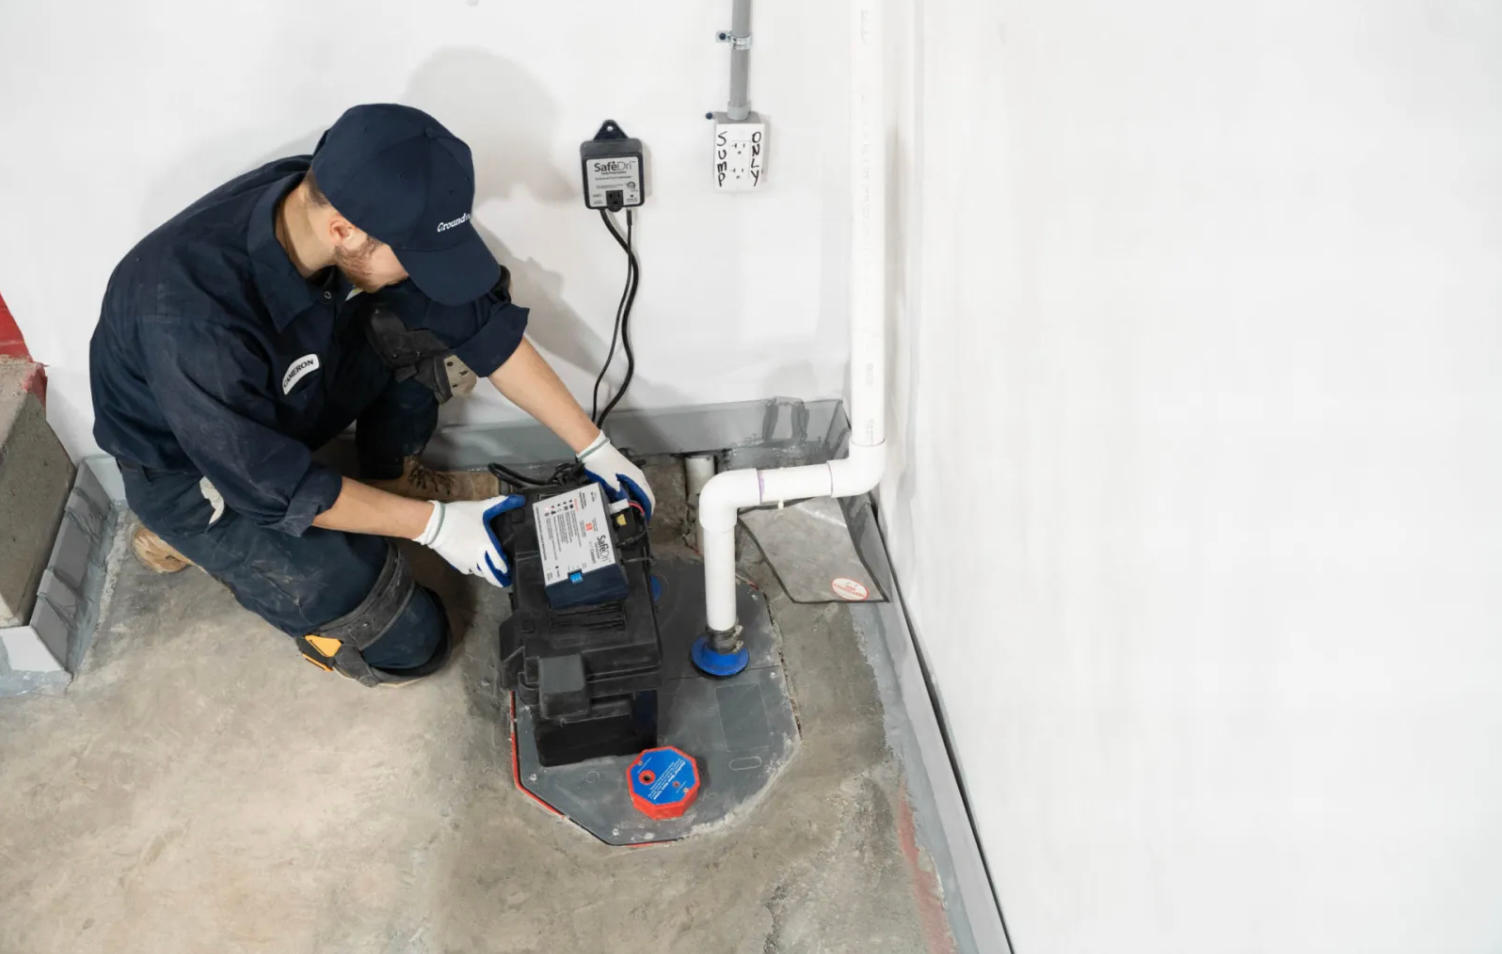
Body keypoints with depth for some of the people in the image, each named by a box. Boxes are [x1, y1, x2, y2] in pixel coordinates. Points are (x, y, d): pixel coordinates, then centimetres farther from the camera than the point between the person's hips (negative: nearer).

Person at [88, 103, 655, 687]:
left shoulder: (355, 204, -23)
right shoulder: (194, 310, -42)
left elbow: (485, 324, -14)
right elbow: (273, 482, -30)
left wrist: (594, 448, -12)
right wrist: (434, 524, -23)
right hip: (193, 461, -5)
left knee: (452, 314, -14)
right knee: (404, 645, -10)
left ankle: (391, 481, 9)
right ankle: (196, 535, 10)